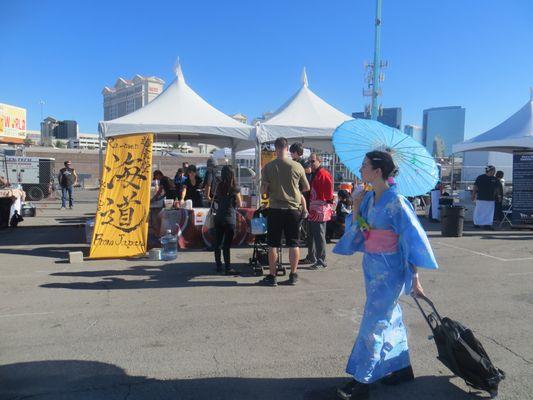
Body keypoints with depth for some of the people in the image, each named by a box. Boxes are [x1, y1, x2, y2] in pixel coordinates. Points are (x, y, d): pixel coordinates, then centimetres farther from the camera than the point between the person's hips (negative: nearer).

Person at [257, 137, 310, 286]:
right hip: (293, 209, 1)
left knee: (273, 244, 7)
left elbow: (263, 190, -5)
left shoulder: (268, 167, -6)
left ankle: (272, 277, 11)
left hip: (275, 209, -1)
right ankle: (293, 276, 16)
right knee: (293, 243, 10)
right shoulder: (297, 166, -4)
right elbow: (307, 188, 7)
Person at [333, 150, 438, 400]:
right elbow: (356, 230, 9)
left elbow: (414, 241, -16)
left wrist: (415, 278, -15)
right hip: (371, 265, 8)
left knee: (374, 322, -1)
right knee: (390, 317, 19)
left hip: (389, 269, -8)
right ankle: (401, 368, 36)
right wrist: (355, 208, -6)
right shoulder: (368, 198, 4)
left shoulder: (396, 202, -18)